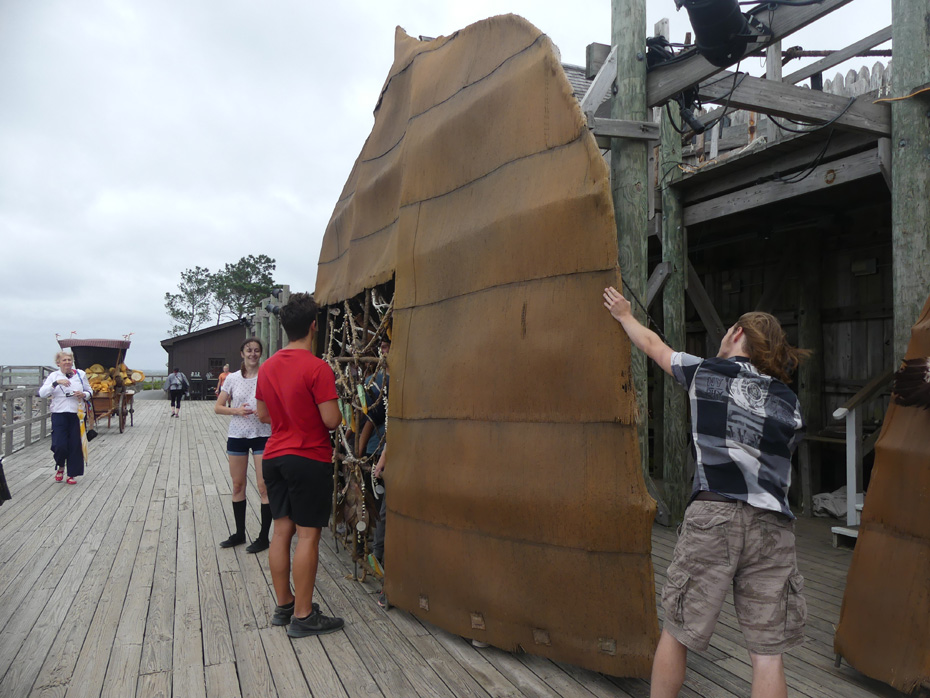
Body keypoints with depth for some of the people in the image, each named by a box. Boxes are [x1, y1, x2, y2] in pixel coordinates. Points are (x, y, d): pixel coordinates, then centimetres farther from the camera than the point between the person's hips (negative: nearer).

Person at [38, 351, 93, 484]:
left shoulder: (80, 374, 8)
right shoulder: (54, 376, 4)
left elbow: (90, 391, 15)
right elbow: (42, 393, -7)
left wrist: (84, 394, -7)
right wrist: (56, 383, -20)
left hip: (77, 414, 1)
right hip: (59, 414, -1)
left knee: (75, 445, 2)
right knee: (59, 445, -8)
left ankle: (72, 474, 15)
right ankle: (60, 467, 23)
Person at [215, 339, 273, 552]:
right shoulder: (232, 378, 4)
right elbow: (218, 407, 7)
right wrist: (236, 410, -11)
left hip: (262, 435, -3)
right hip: (237, 436, 3)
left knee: (263, 486, -3)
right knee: (238, 485, 12)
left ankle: (264, 537, 8)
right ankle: (239, 533, 27)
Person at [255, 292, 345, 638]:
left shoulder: (267, 367, 7)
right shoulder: (317, 368, -17)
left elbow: (262, 414, 16)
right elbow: (331, 420, -18)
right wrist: (333, 406, 3)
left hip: (274, 457, 8)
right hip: (309, 459, -7)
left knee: (282, 530, 13)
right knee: (308, 535, 0)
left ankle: (283, 605, 24)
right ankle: (303, 616, 7)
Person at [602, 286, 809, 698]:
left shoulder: (705, 372, 8)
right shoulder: (788, 402, 14)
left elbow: (654, 346, 23)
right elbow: (783, 452, 19)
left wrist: (625, 316, 41)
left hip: (713, 516, -2)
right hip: (772, 525, 3)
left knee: (676, 632, 11)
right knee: (767, 653, 7)